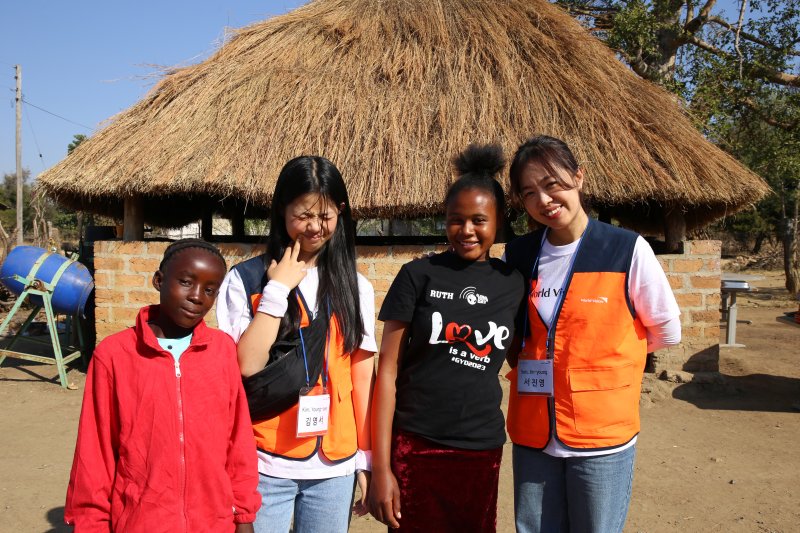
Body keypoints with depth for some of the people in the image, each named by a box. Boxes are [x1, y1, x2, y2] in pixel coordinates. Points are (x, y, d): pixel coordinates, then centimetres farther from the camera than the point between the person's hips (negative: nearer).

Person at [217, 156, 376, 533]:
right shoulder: (246, 278, -5)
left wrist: (367, 459, 5)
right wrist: (277, 289, -15)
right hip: (266, 465, -2)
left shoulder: (355, 286, 3)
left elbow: (362, 376, 5)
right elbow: (247, 365, -14)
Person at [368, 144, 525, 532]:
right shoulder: (418, 275, -5)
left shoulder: (513, 284, 3)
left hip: (482, 450, 2)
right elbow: (387, 371, -5)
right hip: (415, 448, -2)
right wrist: (380, 467, -8)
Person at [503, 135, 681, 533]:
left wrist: (603, 356, 5)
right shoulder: (517, 255, 0)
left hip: (602, 434, -3)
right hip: (532, 434, 3)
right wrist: (527, 365, 2)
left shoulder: (627, 250, -11)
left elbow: (667, 331, 0)